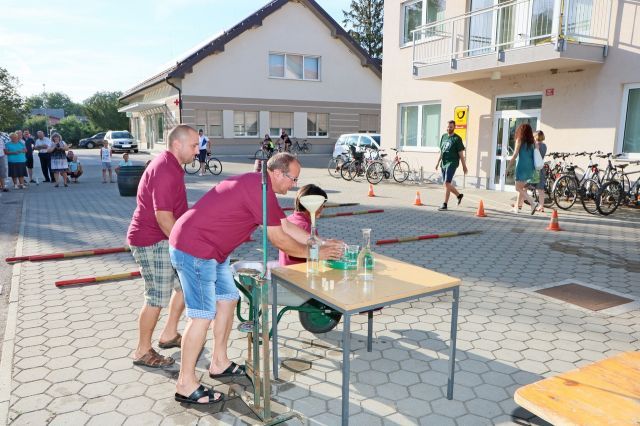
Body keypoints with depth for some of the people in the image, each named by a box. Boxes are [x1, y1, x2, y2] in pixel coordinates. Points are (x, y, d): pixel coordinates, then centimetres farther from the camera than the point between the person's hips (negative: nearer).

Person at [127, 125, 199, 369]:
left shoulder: (172, 166, 13)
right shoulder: (164, 170, -21)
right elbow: (163, 216, -25)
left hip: (165, 239, 10)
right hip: (151, 241, -10)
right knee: (157, 298, -2)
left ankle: (169, 335, 29)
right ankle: (142, 352, 14)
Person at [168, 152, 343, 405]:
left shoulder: (258, 185, 12)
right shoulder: (260, 188, -21)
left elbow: (286, 226, 16)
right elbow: (278, 239, -18)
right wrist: (314, 253, -6)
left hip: (212, 251, 11)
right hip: (194, 250, -11)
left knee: (228, 299, 16)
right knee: (203, 315, -5)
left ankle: (219, 363, 29)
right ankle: (186, 385, 8)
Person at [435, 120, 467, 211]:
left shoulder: (457, 139, -4)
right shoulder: (443, 136, 14)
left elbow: (461, 153, -4)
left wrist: (464, 166, -4)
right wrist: (438, 162, 18)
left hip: (452, 163, -7)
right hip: (443, 163, 7)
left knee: (447, 183, -15)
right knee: (447, 184, 13)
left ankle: (445, 204, -12)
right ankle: (459, 195, 36)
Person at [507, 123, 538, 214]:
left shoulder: (520, 140, -5)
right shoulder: (532, 141, 10)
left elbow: (515, 155, -9)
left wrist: (508, 167, -5)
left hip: (522, 166, -6)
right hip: (530, 167, 7)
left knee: (519, 188, -3)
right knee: (522, 187, 17)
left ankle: (533, 203, -19)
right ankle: (517, 206, 23)